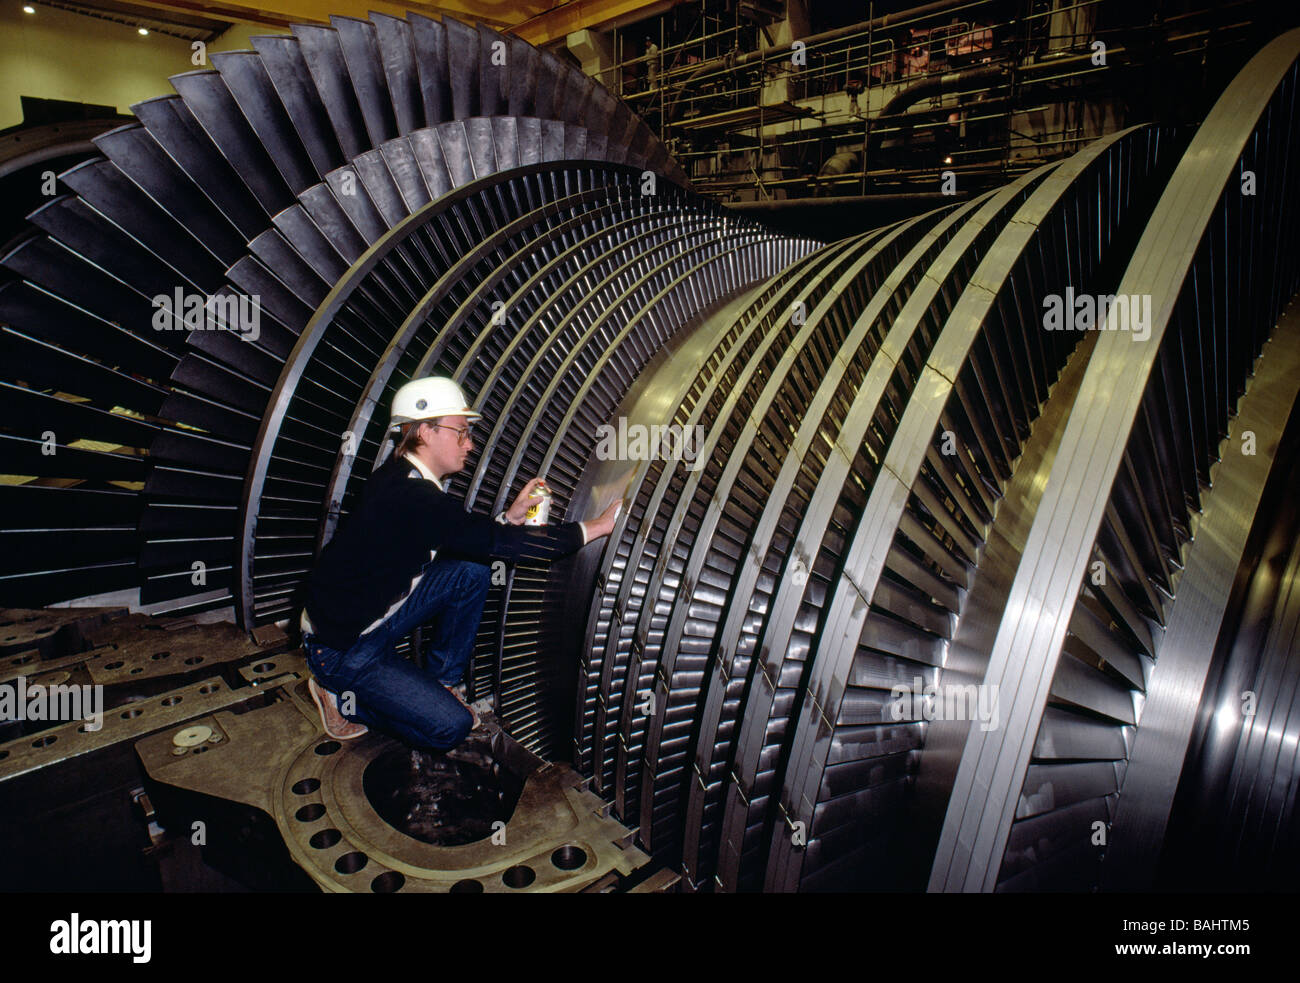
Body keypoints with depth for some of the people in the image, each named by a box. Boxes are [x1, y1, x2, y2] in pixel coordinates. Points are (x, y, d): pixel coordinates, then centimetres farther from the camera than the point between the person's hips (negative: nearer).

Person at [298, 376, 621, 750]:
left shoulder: (402, 478, 1)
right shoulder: (409, 496, -30)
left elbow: (474, 537, 8)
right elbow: (492, 542, -35)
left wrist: (511, 516, -7)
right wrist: (593, 528, -31)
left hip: (378, 614, 9)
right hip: (341, 647, -9)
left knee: (472, 572, -3)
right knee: (451, 726, -11)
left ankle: (439, 683, 10)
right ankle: (345, 697, 8)